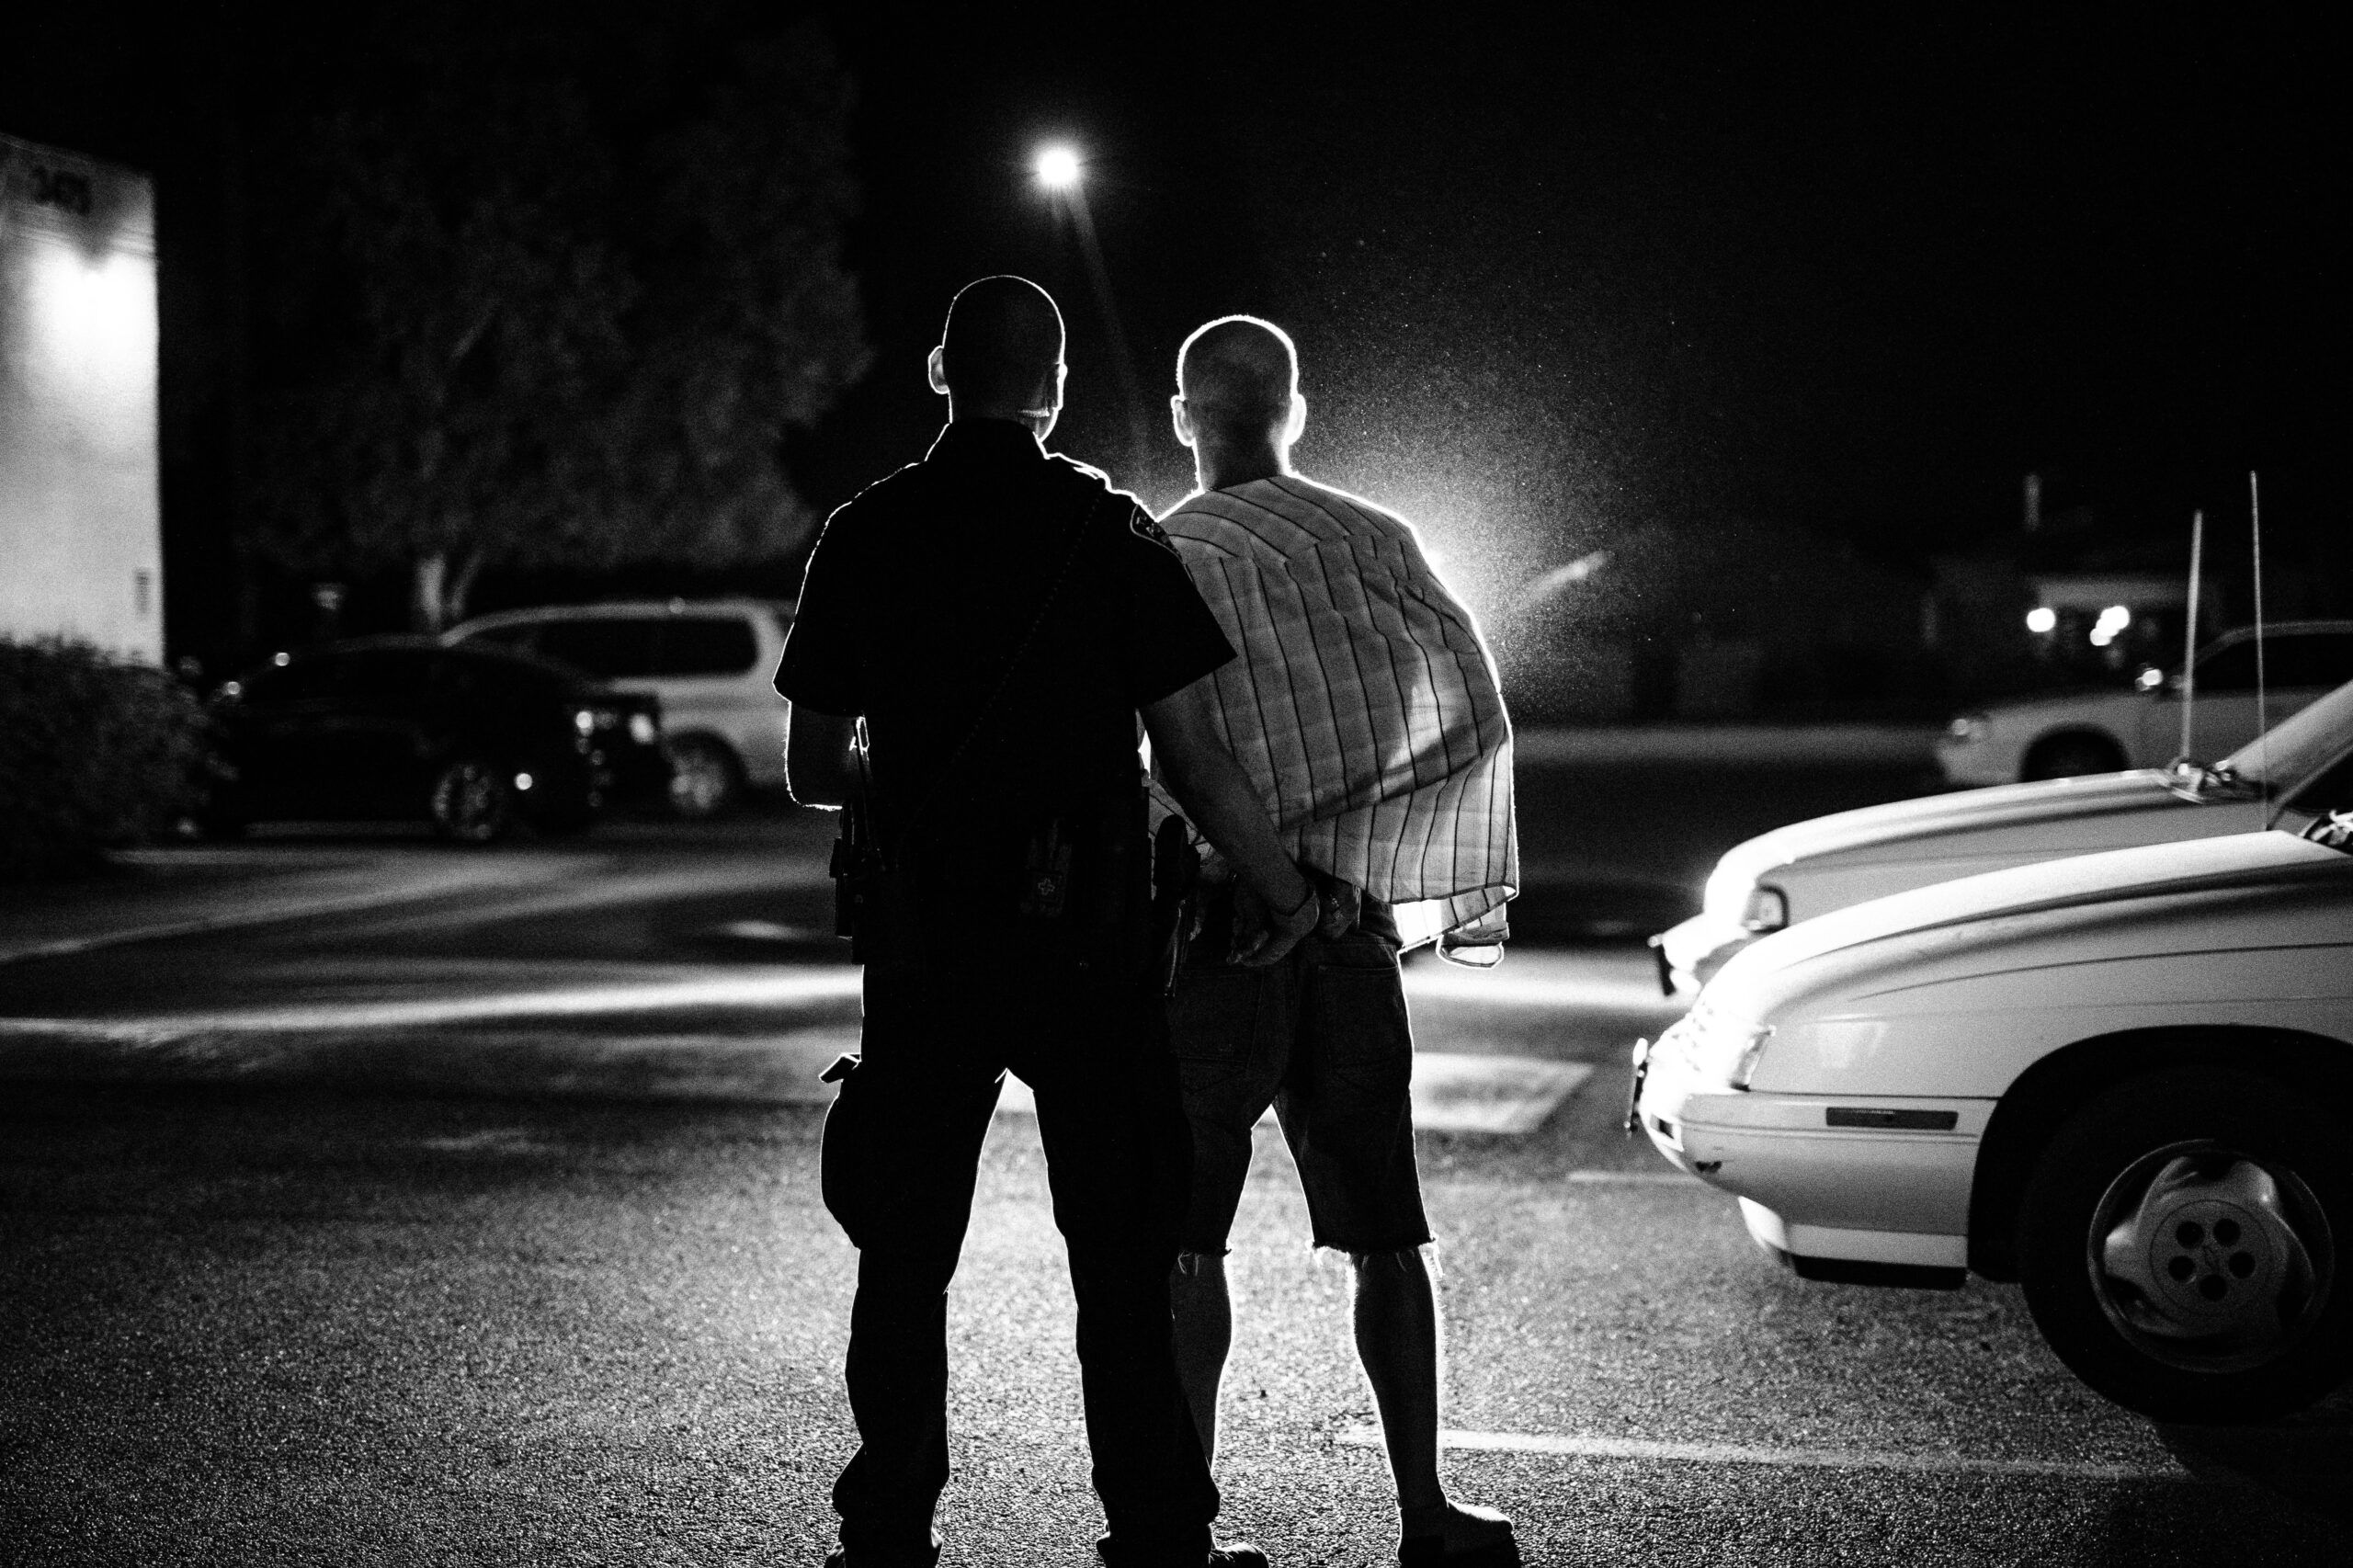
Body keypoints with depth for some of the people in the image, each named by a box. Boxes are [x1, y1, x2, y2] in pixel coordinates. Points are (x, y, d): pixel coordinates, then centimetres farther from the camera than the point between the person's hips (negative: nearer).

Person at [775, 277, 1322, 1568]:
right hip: (1085, 940, -2)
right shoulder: (1112, 534, -5)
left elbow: (812, 770, 6)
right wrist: (1287, 892, 6)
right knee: (1122, 1255, 6)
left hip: (920, 942, 2)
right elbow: (1190, 757, -7)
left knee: (904, 1257, 11)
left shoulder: (863, 536, 2)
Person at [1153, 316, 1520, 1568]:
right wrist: (1469, 903, 11)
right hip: (1350, 932, 3)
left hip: (1213, 931, -3)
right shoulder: (1375, 543, 6)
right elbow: (1478, 722, 4)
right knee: (1384, 1239, 9)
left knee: (1185, 1240, 5)